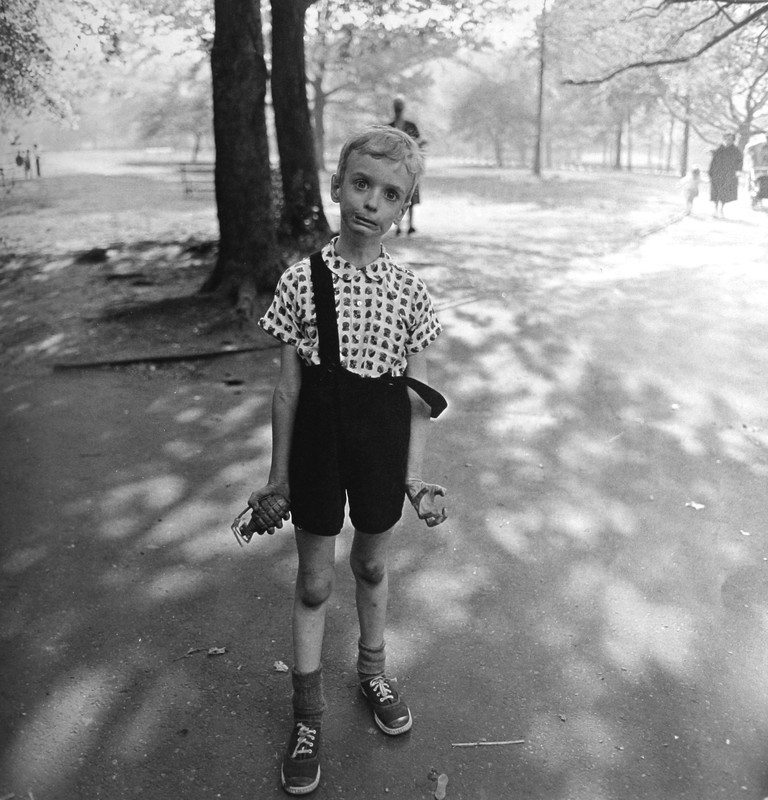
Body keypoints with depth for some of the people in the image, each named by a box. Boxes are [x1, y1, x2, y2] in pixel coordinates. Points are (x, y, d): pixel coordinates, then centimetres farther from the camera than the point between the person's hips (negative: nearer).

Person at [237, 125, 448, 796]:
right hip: (318, 440, -1)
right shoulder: (302, 280, -9)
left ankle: (373, 670, 47)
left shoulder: (409, 290, -6)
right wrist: (278, 476, 0)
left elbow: (419, 394, 0)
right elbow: (288, 387, -4)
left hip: (383, 442, 1)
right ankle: (308, 714, 29)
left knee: (372, 566, 20)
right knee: (314, 581, 11)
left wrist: (416, 475, -2)